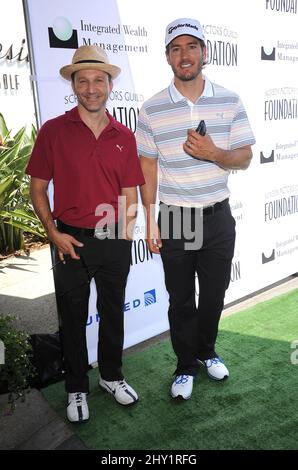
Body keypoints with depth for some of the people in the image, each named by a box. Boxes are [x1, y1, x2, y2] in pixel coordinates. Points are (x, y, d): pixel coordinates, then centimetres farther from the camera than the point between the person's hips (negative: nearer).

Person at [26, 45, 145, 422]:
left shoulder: (124, 136, 4)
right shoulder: (53, 131, -4)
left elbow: (129, 192, 9)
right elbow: (37, 187, -1)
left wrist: (127, 229, -3)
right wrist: (53, 233, -10)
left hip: (115, 242, 3)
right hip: (72, 242, -2)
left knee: (113, 313, 17)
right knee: (73, 319, 11)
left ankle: (111, 376, 39)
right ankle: (76, 389, 32)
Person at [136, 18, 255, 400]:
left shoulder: (229, 102, -1)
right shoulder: (151, 110, -4)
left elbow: (244, 158, 0)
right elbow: (147, 168, 0)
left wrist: (213, 153, -21)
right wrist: (150, 221, -3)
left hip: (218, 218, 2)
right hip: (174, 219, -1)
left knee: (214, 293, 16)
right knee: (180, 299, 10)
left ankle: (207, 351, 41)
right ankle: (186, 366, 31)